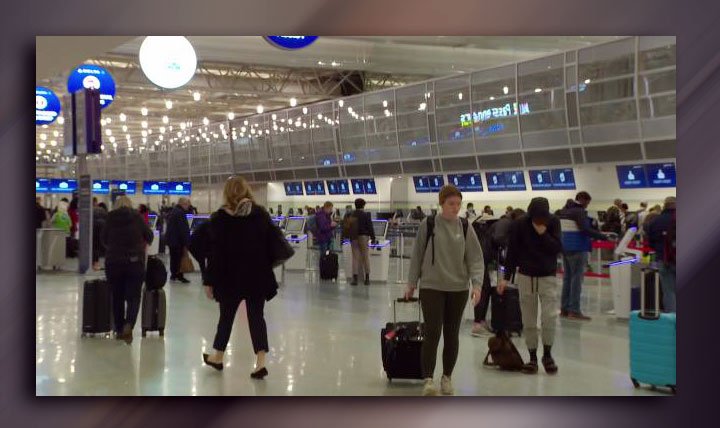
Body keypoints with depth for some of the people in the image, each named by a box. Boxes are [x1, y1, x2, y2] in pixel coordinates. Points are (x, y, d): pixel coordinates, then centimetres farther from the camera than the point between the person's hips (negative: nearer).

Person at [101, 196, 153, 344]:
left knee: (117, 297, 13)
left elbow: (104, 240, 7)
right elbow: (149, 237, 6)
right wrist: (140, 244, 27)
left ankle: (119, 330, 18)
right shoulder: (137, 217, -1)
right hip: (135, 261, -1)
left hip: (113, 261, 1)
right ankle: (128, 325, -19)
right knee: (133, 296, 3)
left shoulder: (110, 218, 0)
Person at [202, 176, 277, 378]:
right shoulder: (261, 214, 1)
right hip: (258, 275, 2)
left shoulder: (220, 217, -6)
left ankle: (218, 357, 30)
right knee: (256, 316, 4)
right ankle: (260, 362, -7)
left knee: (226, 316, 14)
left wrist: (209, 280, -3)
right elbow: (271, 245, 3)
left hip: (230, 276, -1)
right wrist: (267, 269, 12)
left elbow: (215, 252, -8)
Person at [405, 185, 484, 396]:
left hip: (458, 288, 3)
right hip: (431, 286, -2)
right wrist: (411, 283, 5)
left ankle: (447, 377, 23)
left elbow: (476, 257, 1)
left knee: (452, 334, 10)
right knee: (432, 332, -11)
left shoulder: (465, 227, 1)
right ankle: (428, 379, -9)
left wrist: (477, 284, -12)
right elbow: (417, 255, 4)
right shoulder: (428, 225, -3)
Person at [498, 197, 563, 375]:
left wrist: (544, 234, -24)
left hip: (548, 276, 0)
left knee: (550, 316, -12)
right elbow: (512, 252, -4)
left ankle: (547, 354, 7)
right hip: (526, 275, 0)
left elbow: (558, 248, -12)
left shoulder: (553, 222, -8)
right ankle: (532, 357, 16)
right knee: (528, 320, 4)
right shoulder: (519, 224, -10)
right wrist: (506, 277, -6)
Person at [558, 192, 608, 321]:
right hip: (577, 248, -9)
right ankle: (574, 311, -6)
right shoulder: (579, 211, -12)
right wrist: (602, 236, -20)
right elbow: (585, 229, -23)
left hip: (565, 247, 9)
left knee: (567, 277, 13)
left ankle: (564, 309, 16)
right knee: (577, 278, -5)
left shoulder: (563, 210, 13)